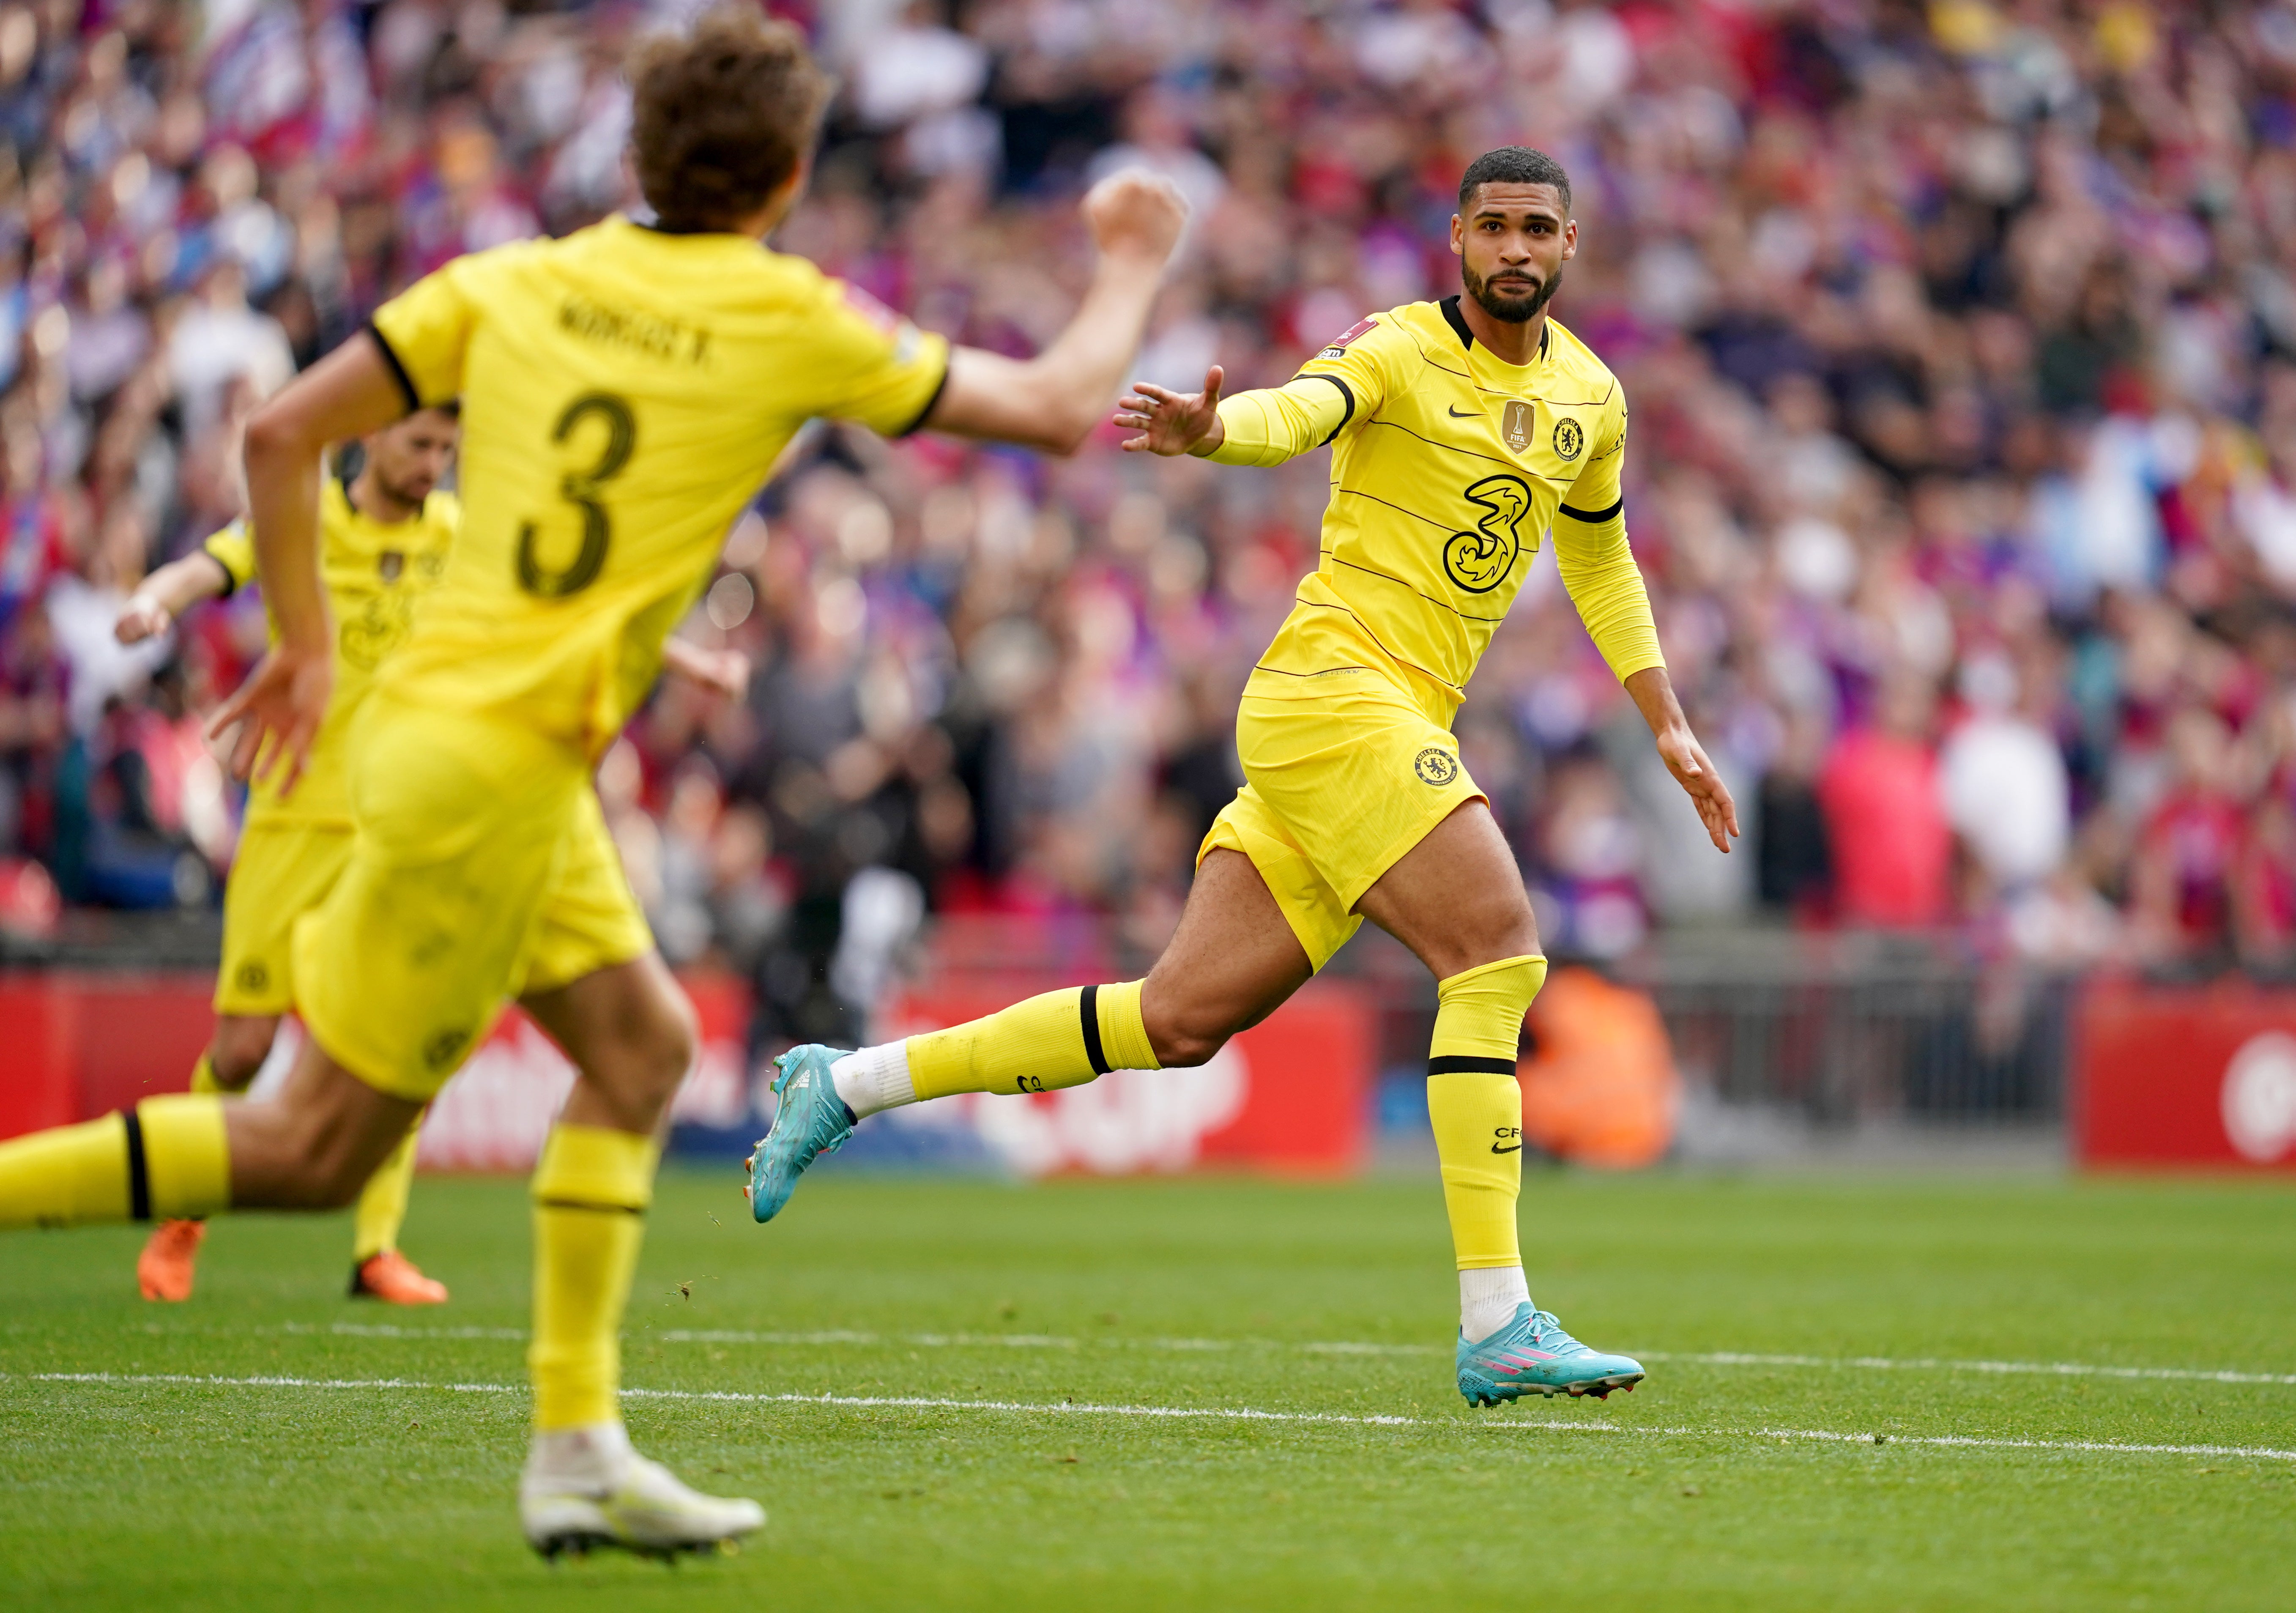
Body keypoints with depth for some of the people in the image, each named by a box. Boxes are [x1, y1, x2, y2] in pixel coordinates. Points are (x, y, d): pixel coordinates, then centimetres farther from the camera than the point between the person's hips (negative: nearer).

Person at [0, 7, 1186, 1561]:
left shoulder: (515, 281, 6)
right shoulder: (790, 321, -7)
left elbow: (282, 436, 4)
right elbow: (1057, 408, 3)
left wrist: (306, 647, 16)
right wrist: (1131, 266, 21)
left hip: (430, 720, 7)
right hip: (494, 765, -7)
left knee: (642, 1043, 15)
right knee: (318, 1152, 0)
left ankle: (579, 1448, 12)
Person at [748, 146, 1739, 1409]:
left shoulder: (1590, 400, 17)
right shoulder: (1400, 351, -6)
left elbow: (1601, 566, 32)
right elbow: (1295, 416, -25)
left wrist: (1667, 727, 29)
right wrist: (1209, 432, -48)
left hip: (1401, 726, 7)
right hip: (1333, 682, -7)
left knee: (1181, 1019, 3)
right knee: (1499, 953, -20)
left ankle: (847, 1083, 13)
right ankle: (1497, 1328, -20)